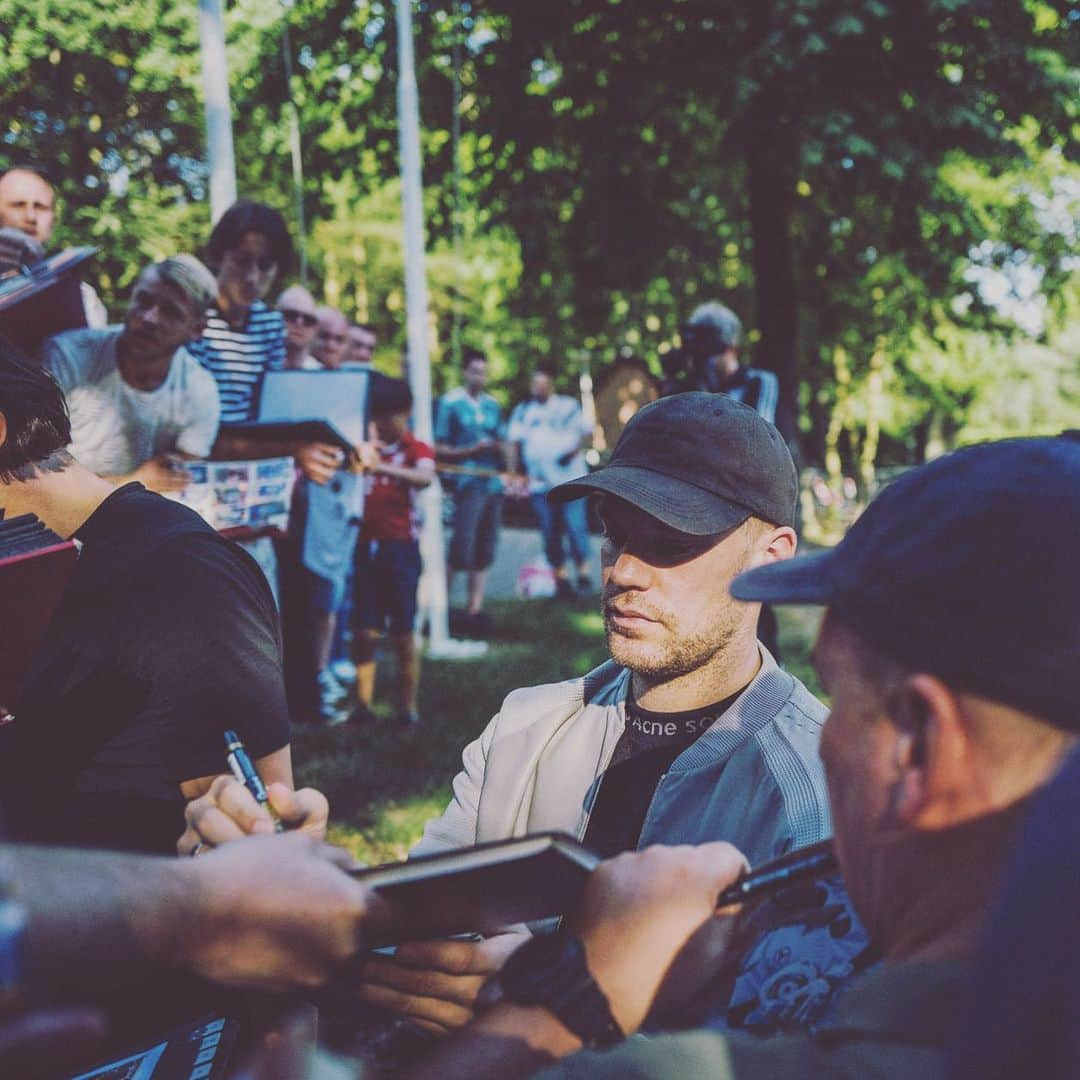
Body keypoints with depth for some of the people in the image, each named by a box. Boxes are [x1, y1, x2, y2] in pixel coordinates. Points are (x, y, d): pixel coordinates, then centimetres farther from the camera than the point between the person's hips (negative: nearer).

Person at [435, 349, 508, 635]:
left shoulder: (492, 404, 15)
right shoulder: (449, 403, -1)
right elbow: (439, 450, -3)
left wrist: (500, 449, 0)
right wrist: (472, 450, -14)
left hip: (494, 482, 6)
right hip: (468, 484, -6)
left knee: (484, 552, 6)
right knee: (462, 551, -10)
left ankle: (475, 608, 12)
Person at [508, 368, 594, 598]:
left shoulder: (568, 406, 7)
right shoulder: (523, 411, 13)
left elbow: (588, 433, 6)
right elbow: (513, 442, 7)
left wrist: (575, 450, -12)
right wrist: (514, 473, -5)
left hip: (570, 479, -2)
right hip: (540, 482, 2)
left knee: (576, 527, -9)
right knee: (550, 534, 3)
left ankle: (583, 574, -2)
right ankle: (561, 577, 10)